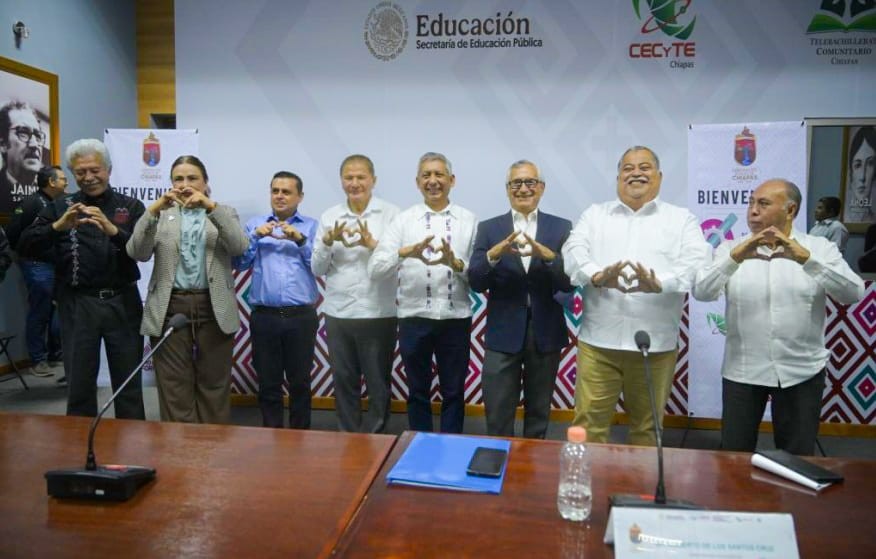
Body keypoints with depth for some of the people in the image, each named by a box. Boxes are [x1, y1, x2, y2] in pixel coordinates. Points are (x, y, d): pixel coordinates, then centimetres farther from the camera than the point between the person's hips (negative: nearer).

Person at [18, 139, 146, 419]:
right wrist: (58, 226, -20)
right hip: (77, 304, 1)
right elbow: (25, 247, -3)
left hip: (122, 301, -1)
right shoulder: (60, 207, 7)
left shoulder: (131, 206, 4)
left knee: (129, 383, 8)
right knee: (79, 384, 9)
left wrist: (112, 230, -26)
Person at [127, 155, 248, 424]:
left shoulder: (225, 213, 10)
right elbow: (137, 253, -4)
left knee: (214, 386, 6)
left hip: (213, 309, 0)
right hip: (170, 309, 1)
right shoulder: (161, 215, 11)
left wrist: (211, 207, -19)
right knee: (174, 388, 4)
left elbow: (239, 246, -9)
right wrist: (153, 211, -16)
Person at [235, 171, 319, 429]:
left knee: (300, 382, 8)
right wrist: (255, 237, -8)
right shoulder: (254, 224, 12)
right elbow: (240, 263, 5)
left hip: (301, 316, -1)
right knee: (268, 383, 8)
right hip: (264, 316, 1)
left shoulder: (312, 226, 8)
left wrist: (300, 239, -14)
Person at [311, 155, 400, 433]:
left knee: (378, 386, 9)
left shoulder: (391, 214, -2)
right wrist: (327, 242, -12)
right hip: (337, 314, 3)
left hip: (378, 314, -3)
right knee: (343, 383, 14)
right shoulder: (329, 217, 6)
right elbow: (317, 269, 5)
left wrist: (371, 243, -23)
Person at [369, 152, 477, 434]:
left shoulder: (469, 220, 3)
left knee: (454, 392, 13)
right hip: (414, 319, 0)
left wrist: (456, 263, -22)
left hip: (456, 319, 0)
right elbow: (375, 268, -8)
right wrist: (405, 252, -25)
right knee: (418, 392, 15)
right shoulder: (403, 220, 1)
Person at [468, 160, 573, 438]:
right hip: (502, 334, -1)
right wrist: (495, 253, -26)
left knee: (539, 415, 16)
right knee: (497, 418, 4)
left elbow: (569, 282, -7)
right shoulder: (488, 228, 1)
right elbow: (476, 282, -7)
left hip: (546, 333, 1)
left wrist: (547, 255, -26)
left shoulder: (561, 227, 1)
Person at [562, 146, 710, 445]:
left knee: (646, 427, 13)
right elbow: (574, 251, -3)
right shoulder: (595, 214, 11)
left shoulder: (682, 219, 8)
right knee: (589, 423, 4)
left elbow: (697, 263, -7)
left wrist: (659, 283, -27)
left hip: (656, 344, 0)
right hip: (598, 341, 1)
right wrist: (597, 276, -26)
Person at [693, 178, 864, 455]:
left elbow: (853, 293, -14)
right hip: (742, 371, 0)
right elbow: (701, 292, -13)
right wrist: (735, 258, -30)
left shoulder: (820, 248, 1)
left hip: (801, 372, 0)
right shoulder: (731, 249, 1)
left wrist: (806, 258, -28)